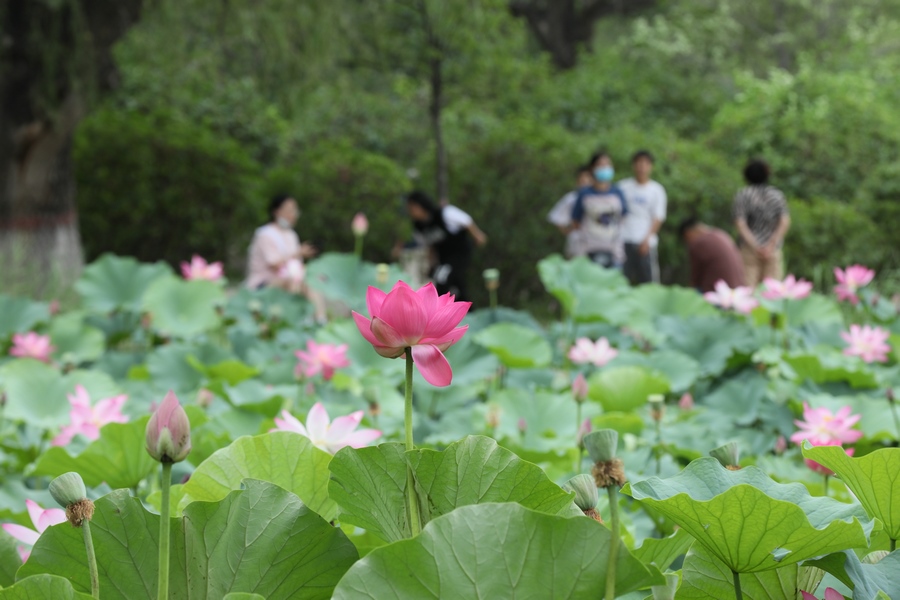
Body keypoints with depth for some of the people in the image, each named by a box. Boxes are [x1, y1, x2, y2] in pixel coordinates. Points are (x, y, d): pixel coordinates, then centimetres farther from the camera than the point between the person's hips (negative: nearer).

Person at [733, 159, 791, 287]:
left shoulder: (742, 195, 2)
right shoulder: (777, 195, 8)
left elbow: (740, 224, -9)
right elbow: (785, 221, -6)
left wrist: (756, 247, -14)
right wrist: (771, 245, -14)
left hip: (749, 249, -1)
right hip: (773, 251, 1)